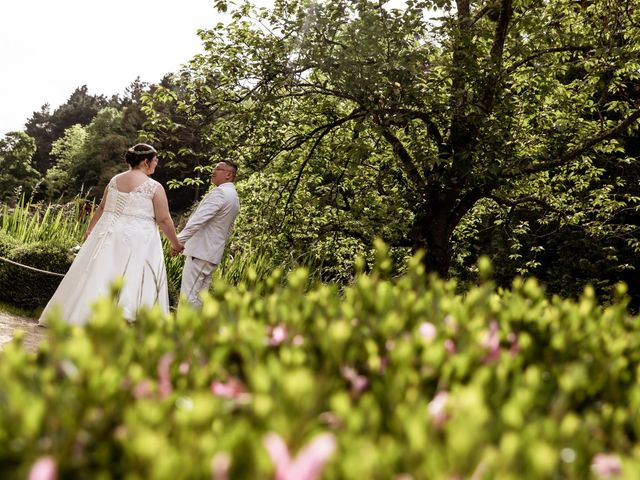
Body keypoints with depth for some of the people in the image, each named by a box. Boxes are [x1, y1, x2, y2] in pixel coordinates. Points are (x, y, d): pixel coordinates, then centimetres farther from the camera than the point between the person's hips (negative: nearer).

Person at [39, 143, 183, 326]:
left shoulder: (115, 180, 8)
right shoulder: (154, 187, -8)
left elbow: (101, 208, 15)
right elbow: (164, 220, -8)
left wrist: (90, 230, 26)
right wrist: (175, 243, 4)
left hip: (109, 235, 6)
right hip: (137, 242, -5)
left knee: (100, 276, 12)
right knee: (131, 282, -3)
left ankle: (80, 316, 20)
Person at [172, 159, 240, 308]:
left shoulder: (219, 193, -14)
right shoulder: (234, 198, 18)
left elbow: (198, 219, -21)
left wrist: (179, 241, -22)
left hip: (200, 252, -10)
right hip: (213, 254, 10)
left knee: (189, 295, -9)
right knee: (200, 295, 11)